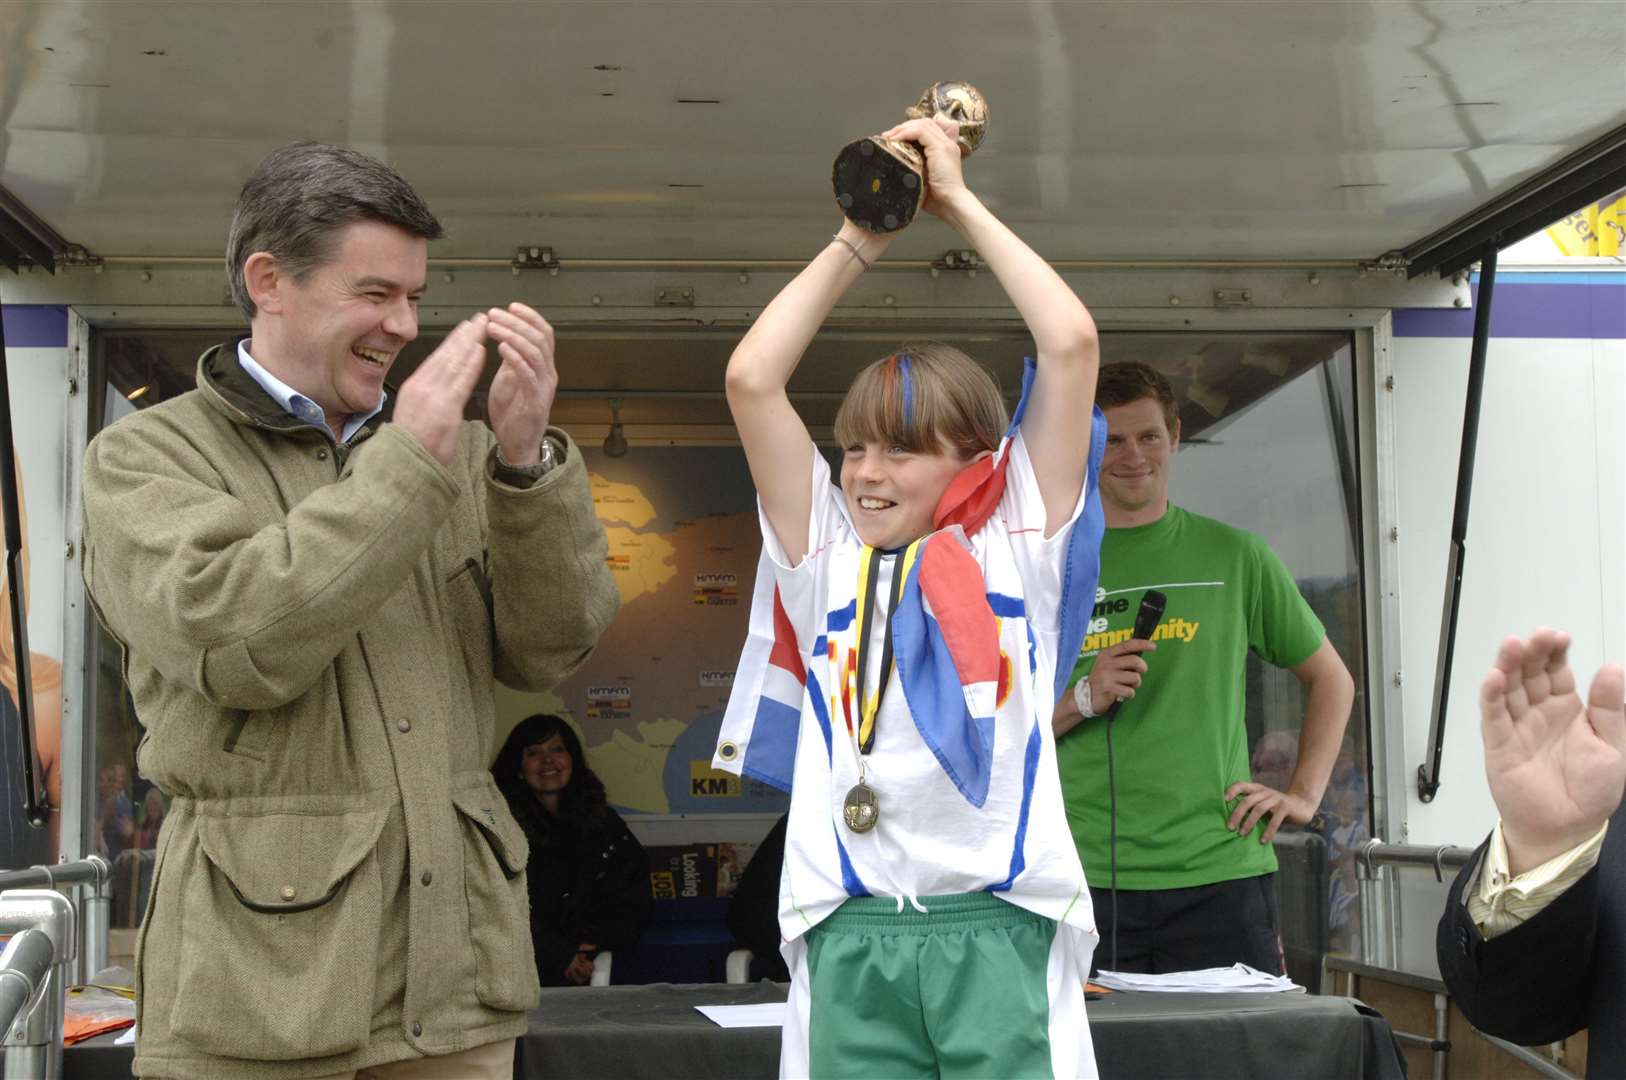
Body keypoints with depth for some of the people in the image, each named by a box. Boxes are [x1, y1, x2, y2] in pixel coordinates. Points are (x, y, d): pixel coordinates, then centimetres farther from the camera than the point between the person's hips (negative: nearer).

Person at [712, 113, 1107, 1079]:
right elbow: (752, 379, 6)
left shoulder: (1016, 544, 8)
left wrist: (961, 203, 9)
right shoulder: (826, 555, 13)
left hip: (997, 926, -2)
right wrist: (860, 237, 11)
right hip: (851, 935, 2)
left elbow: (1072, 344, 0)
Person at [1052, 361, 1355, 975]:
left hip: (1220, 872, 1)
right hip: (1089, 875, -1)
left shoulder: (1234, 556, 9)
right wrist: (1084, 699, -11)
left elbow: (1331, 680, 18)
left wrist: (1304, 795, 7)